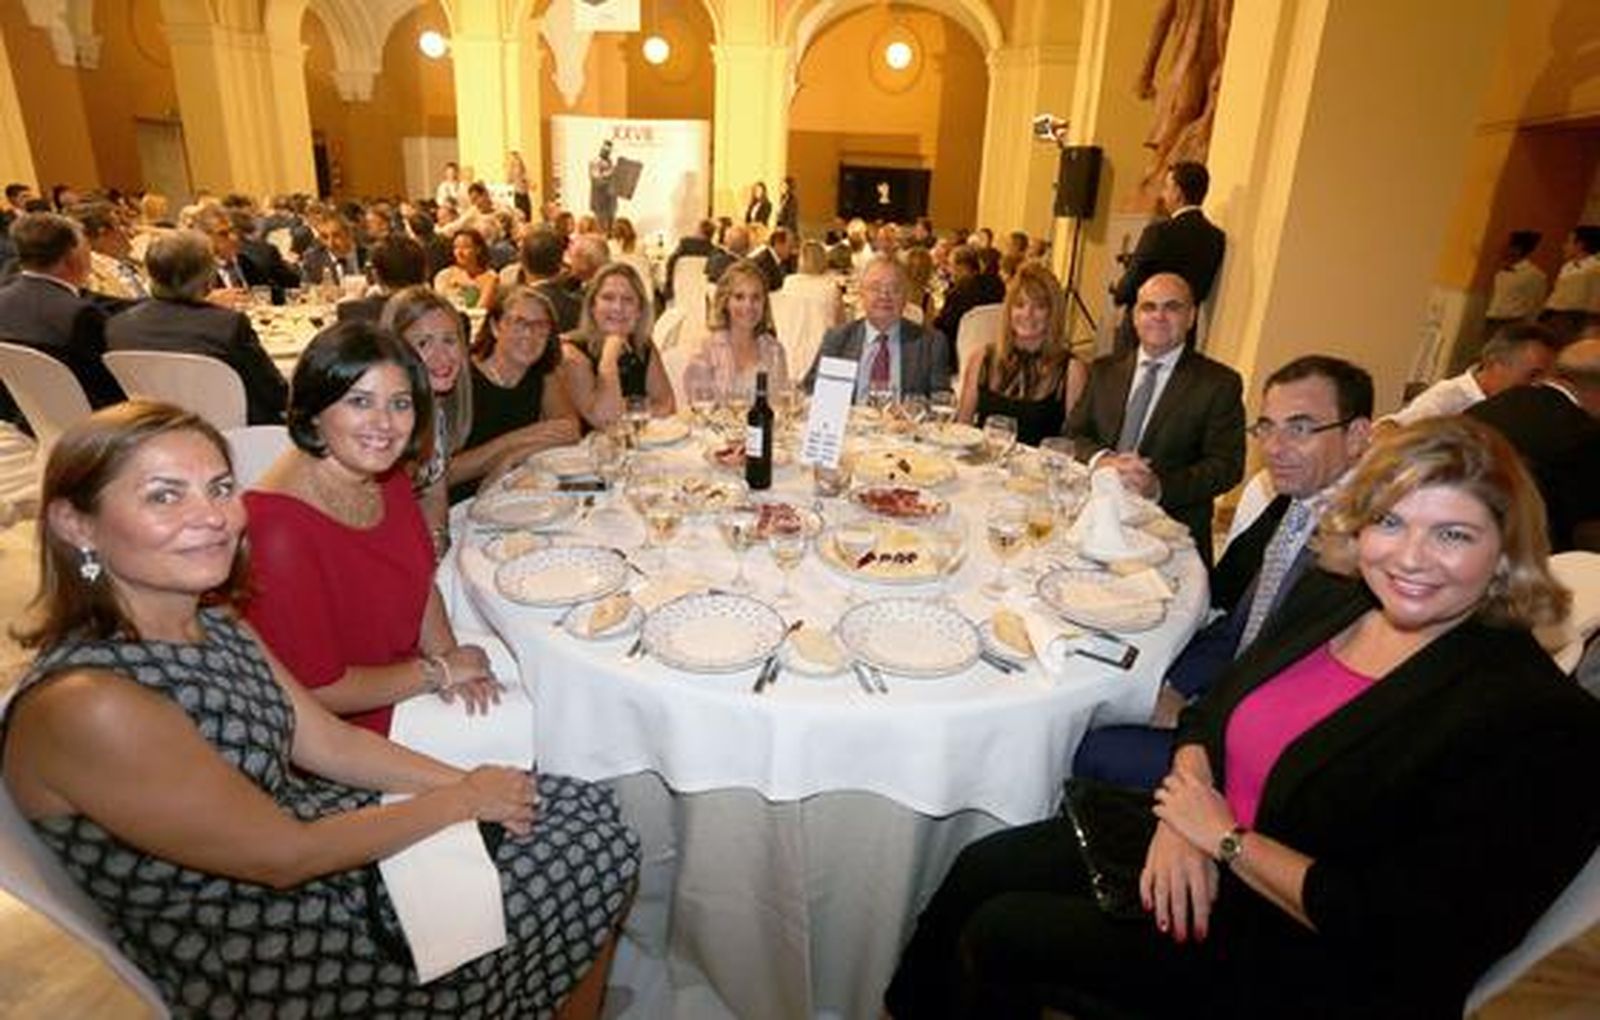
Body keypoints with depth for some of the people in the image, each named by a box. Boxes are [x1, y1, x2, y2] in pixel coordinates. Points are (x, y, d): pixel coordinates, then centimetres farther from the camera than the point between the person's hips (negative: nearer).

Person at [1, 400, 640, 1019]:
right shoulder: (83, 705, -28)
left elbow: (328, 742, 4)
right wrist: (461, 800, -14)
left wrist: (464, 781, -7)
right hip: (258, 964, -7)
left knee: (585, 811, 5)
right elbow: (281, 857, -23)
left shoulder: (214, 623, -2)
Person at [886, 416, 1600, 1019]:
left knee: (998, 936, -8)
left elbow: (1406, 940, -24)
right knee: (983, 868, 3)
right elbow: (1212, 711, 7)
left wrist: (1228, 841, -17)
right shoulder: (1329, 595, -1)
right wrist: (1187, 800, -12)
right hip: (1191, 852, 6)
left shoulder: (1536, 720, -21)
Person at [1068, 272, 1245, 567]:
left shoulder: (1219, 383, 3)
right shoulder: (1105, 370, 16)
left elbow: (1227, 466, -2)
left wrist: (1160, 487, -18)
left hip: (1173, 530, -2)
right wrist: (1101, 460, -11)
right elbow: (1073, 433, 11)